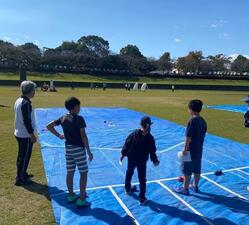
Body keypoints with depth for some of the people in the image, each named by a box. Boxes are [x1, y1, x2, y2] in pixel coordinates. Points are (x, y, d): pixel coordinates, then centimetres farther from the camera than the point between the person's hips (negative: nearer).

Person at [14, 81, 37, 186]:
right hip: (25, 135, -10)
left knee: (21, 155, 20)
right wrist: (32, 134, -16)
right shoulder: (26, 103, -22)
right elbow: (27, 121, -23)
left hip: (19, 133, 10)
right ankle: (20, 179, 9)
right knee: (25, 156, 0)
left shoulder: (19, 100, 8)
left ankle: (21, 174, 34)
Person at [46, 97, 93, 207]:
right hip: (78, 149, -7)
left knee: (70, 172, 17)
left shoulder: (62, 118, 3)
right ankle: (81, 200, 8)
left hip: (68, 148, 7)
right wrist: (89, 152, -12)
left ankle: (71, 195, 30)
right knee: (83, 173, 5)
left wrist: (59, 135, 14)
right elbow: (83, 136, -18)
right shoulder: (79, 119, -17)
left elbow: (49, 126, 9)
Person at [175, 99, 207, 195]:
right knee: (197, 170, 18)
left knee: (187, 171, 5)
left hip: (191, 151, -8)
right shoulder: (203, 121, 4)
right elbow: (203, 135, 12)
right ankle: (195, 186, 32)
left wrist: (185, 149, -14)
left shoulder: (192, 120, -20)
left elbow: (188, 137, -21)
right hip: (199, 151, 8)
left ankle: (185, 189, 15)